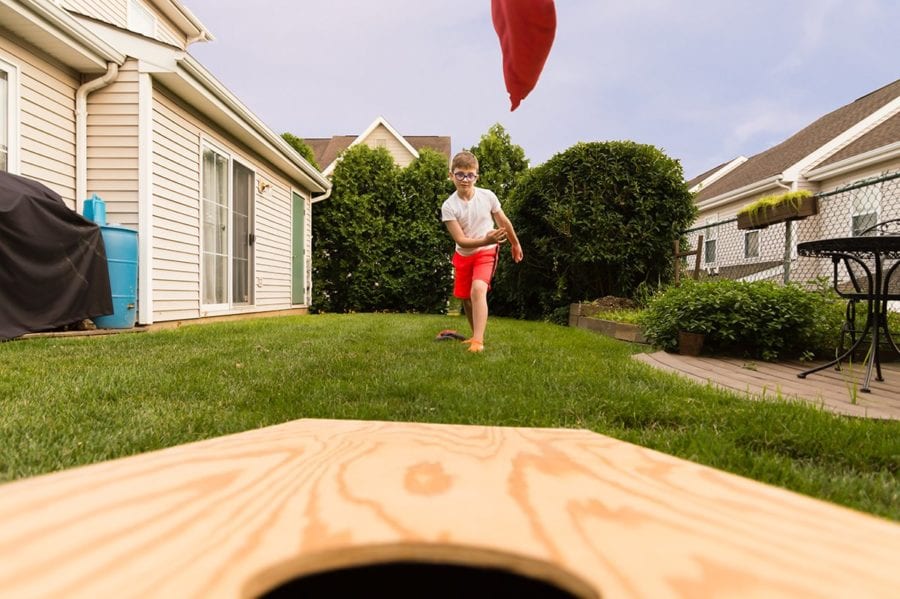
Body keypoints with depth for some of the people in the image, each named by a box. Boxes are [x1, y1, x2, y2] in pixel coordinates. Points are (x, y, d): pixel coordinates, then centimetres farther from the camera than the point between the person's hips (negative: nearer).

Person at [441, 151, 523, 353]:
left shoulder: (488, 196, -14)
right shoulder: (449, 206, -17)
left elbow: (503, 222, 3)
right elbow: (460, 240, -22)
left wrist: (515, 244, 15)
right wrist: (485, 240, -38)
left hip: (487, 252, -2)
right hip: (463, 254, 2)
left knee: (478, 290, -26)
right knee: (465, 298, 12)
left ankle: (478, 341, -26)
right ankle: (476, 335, 35)